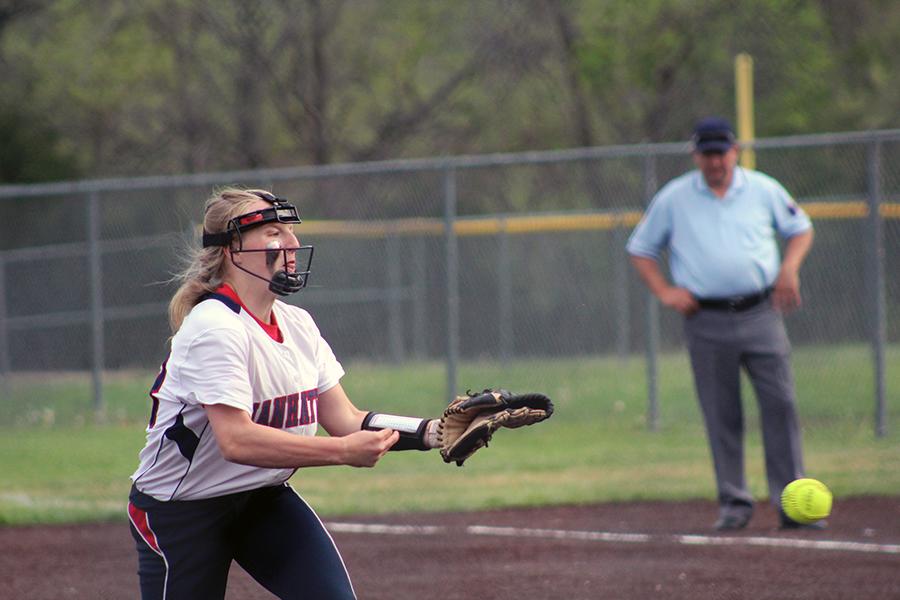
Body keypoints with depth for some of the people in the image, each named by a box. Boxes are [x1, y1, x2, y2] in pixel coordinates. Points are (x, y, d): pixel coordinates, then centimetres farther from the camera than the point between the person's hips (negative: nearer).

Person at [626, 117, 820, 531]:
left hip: (761, 314, 0)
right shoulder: (673, 198, 6)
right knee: (721, 415, 0)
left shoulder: (764, 190, 8)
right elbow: (640, 249, 14)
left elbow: (800, 228, 20)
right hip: (707, 321, 0)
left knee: (780, 404, -6)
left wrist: (789, 268, 1)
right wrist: (664, 292, 0)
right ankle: (734, 502, 8)